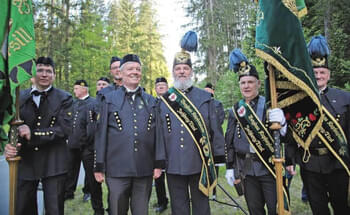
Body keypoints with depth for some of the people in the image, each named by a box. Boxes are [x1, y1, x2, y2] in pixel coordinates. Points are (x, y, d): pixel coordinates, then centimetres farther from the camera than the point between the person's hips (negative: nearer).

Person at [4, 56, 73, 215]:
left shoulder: (64, 98, -1)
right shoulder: (20, 97, 9)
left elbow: (65, 129, -12)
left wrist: (33, 134, -19)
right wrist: (9, 145, -13)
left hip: (53, 164, -3)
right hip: (24, 162, 3)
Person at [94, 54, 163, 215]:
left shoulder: (151, 101, 10)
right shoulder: (109, 99, 5)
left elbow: (157, 134, 9)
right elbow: (101, 134, 2)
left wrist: (158, 164, 4)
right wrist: (99, 167, 0)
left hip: (145, 169, 2)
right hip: (117, 169, -1)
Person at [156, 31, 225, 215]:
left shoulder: (205, 98, 4)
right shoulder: (164, 100, 6)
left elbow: (215, 129, 3)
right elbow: (159, 134, 6)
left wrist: (218, 158, -1)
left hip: (200, 165, -1)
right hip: (174, 165, 1)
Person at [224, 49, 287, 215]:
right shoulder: (235, 110, 5)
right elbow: (229, 142, 8)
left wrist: (281, 123, -26)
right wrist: (230, 168, 6)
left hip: (270, 168, -2)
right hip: (247, 170, 3)